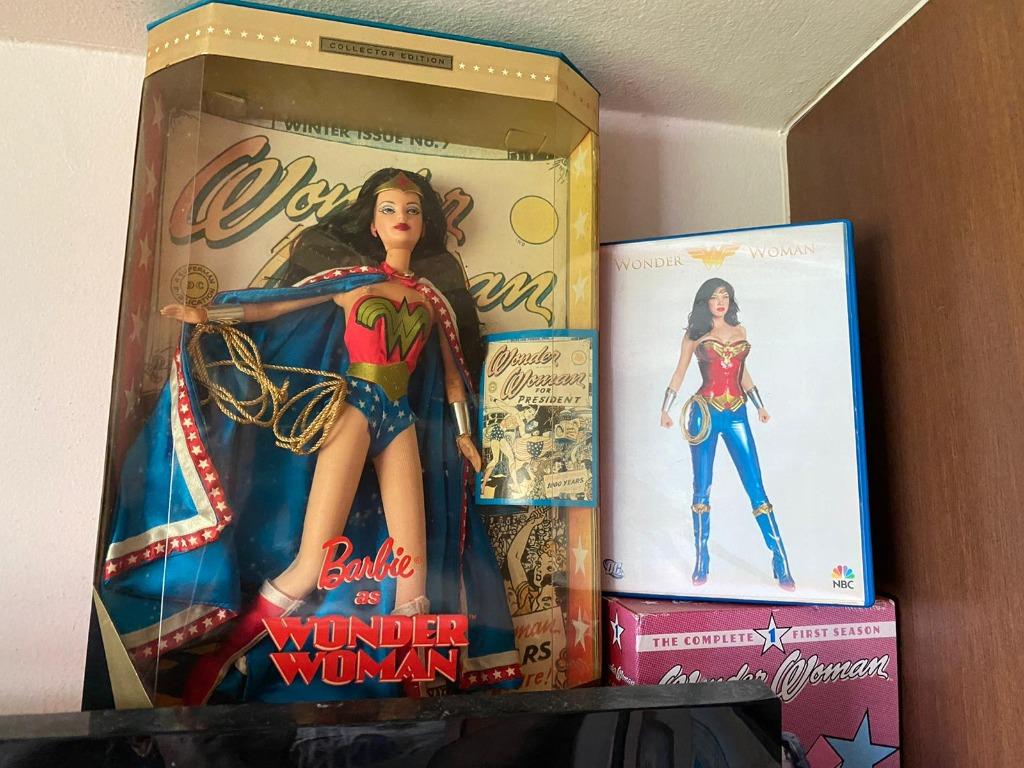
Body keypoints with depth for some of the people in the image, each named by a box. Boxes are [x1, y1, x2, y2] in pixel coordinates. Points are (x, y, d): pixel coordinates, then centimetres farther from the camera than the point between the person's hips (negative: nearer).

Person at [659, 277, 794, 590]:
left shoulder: (740, 331, 15)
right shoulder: (695, 334, 6)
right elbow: (680, 372, 8)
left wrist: (760, 406, 24)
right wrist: (665, 409, 2)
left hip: (737, 414, 2)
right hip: (705, 413, -2)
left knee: (756, 488, -2)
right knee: (702, 489, 2)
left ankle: (781, 565, 1)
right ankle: (701, 562, 12)